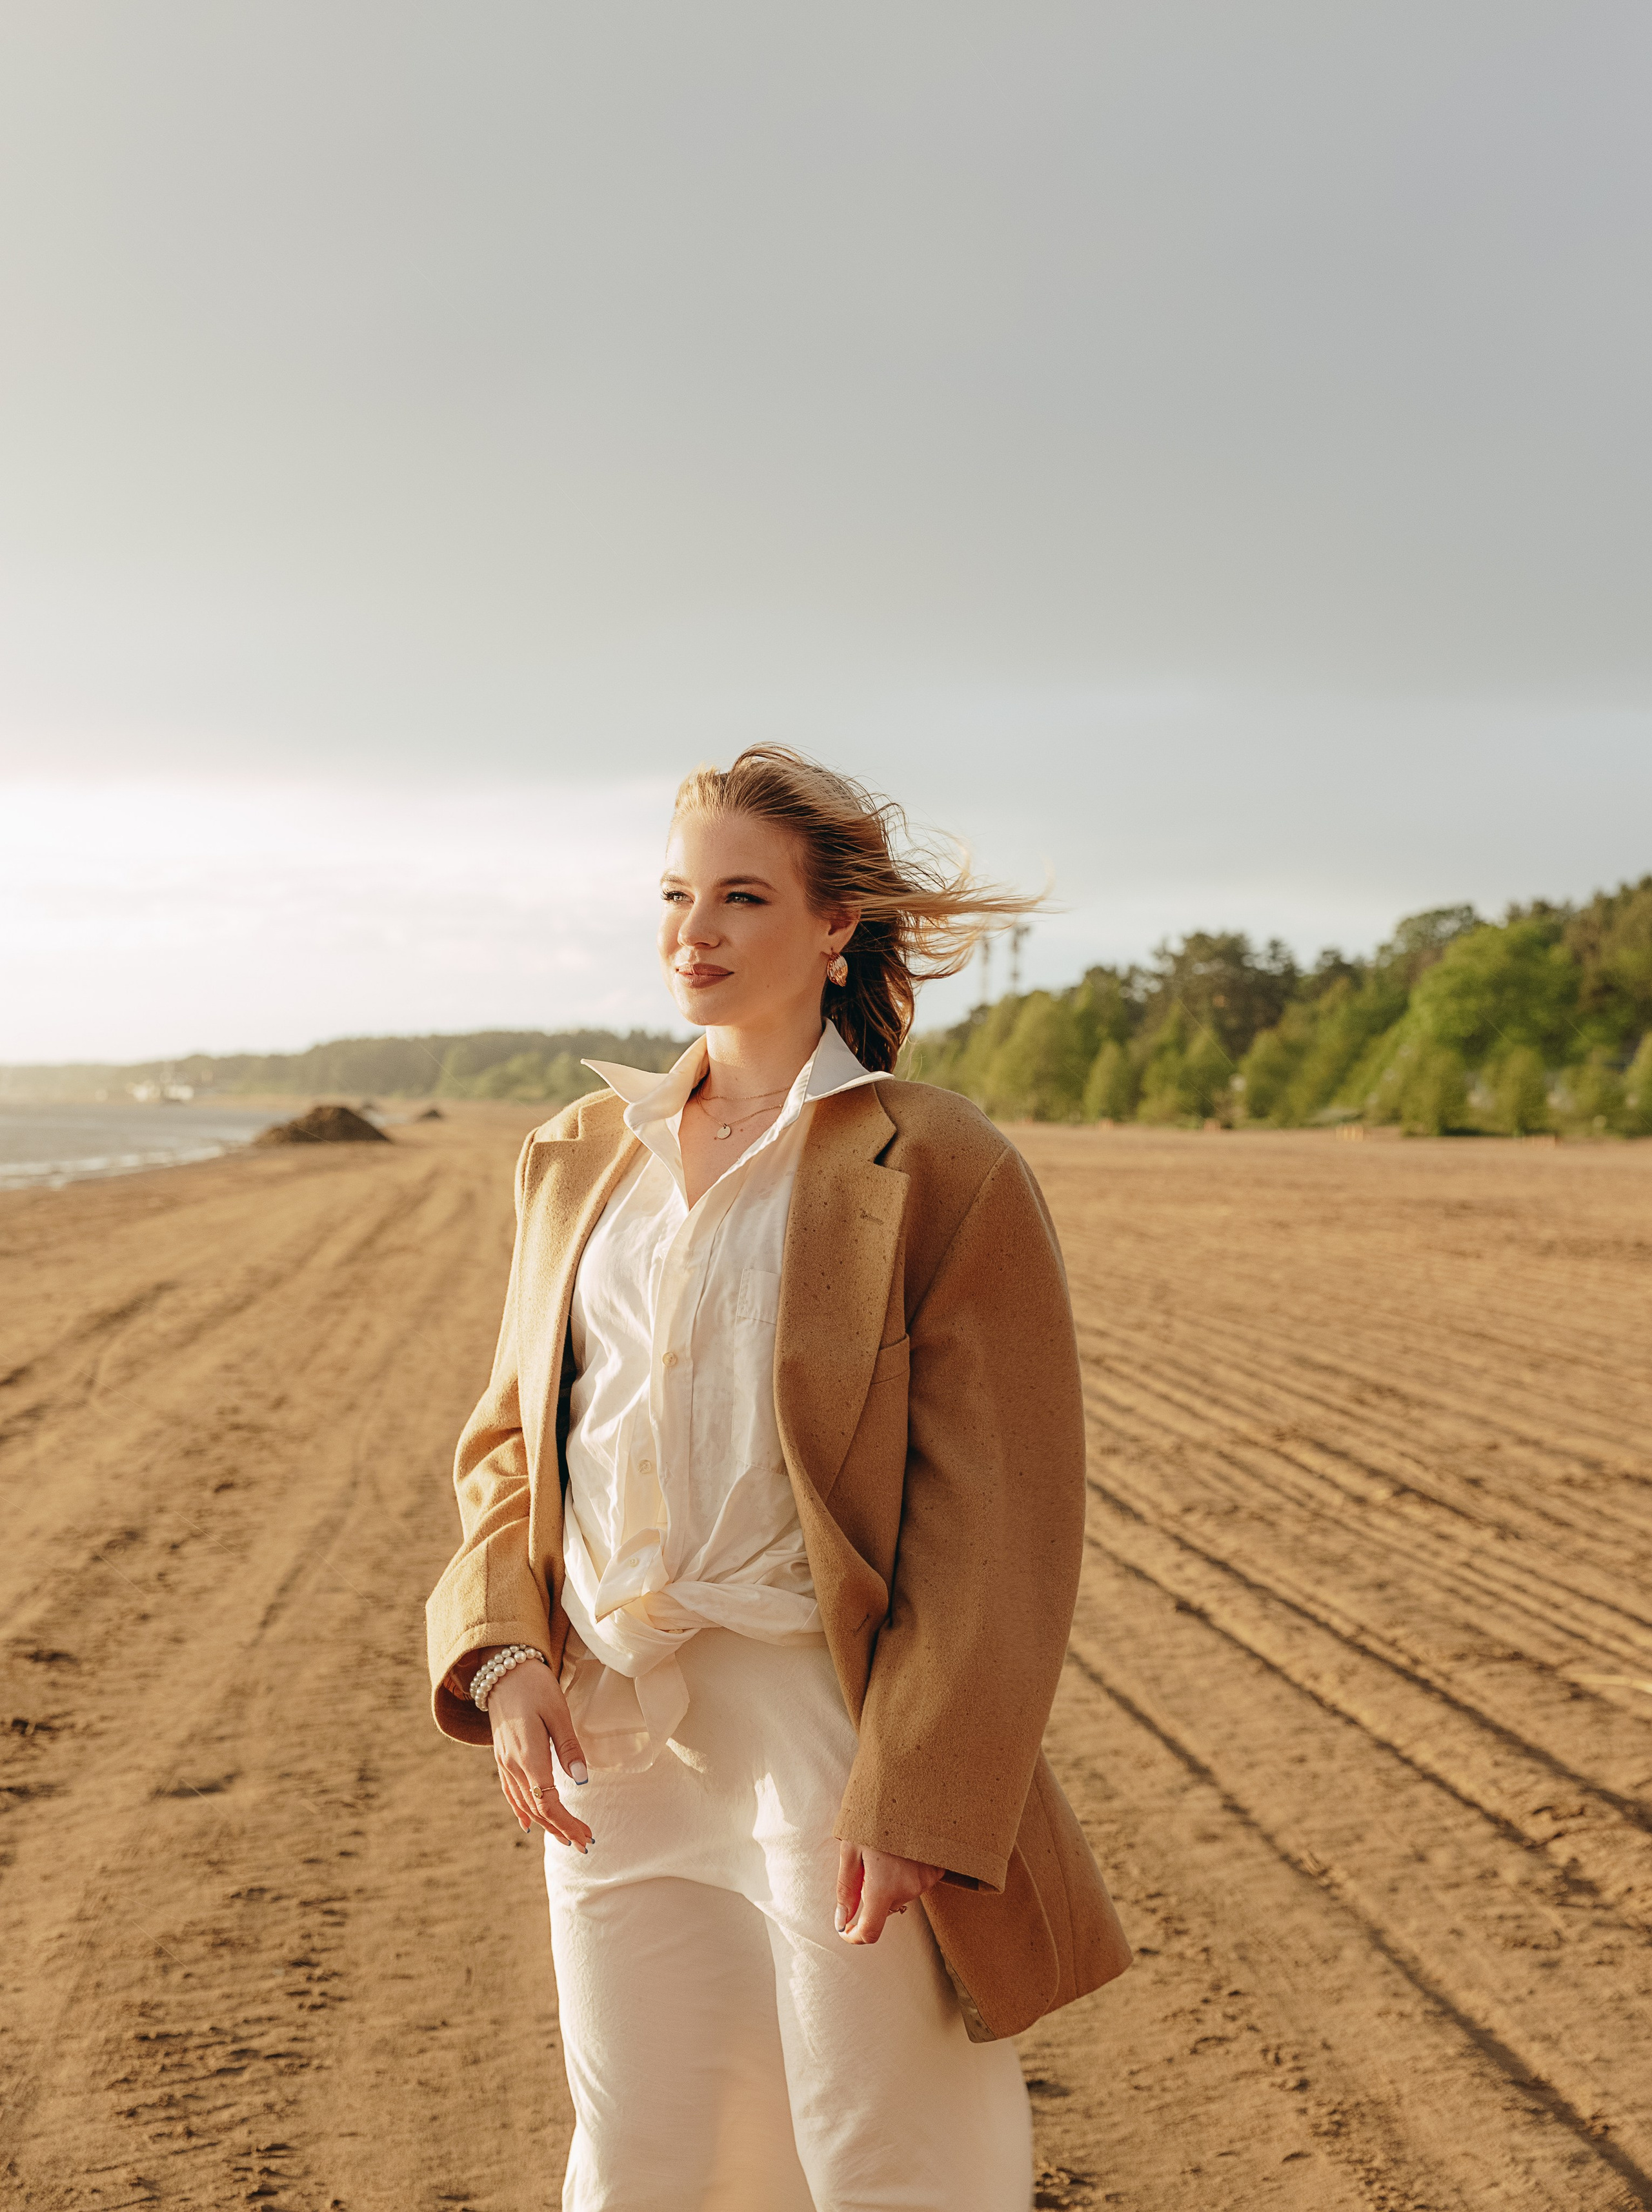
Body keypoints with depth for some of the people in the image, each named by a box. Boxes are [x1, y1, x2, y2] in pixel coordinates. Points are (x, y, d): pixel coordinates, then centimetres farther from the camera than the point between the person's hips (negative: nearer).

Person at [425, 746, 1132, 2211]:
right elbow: (511, 1437, 15)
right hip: (609, 1736, 5)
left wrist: (918, 1800, -15)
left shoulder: (940, 1171, -8)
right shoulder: (583, 1157, 9)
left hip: (833, 1726, -5)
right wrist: (503, 1657, -2)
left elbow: (1003, 1527, -10)